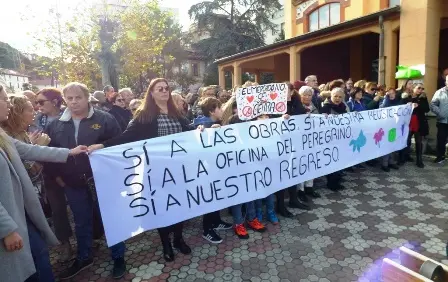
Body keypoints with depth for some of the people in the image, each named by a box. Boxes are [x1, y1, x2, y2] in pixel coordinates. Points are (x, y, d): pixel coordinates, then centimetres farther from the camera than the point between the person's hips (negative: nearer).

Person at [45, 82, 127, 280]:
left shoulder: (104, 119, -7)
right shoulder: (56, 125, 5)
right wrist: (57, 176, 7)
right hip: (73, 184, 4)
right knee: (81, 223, 20)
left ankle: (118, 258, 27)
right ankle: (83, 258, 40)